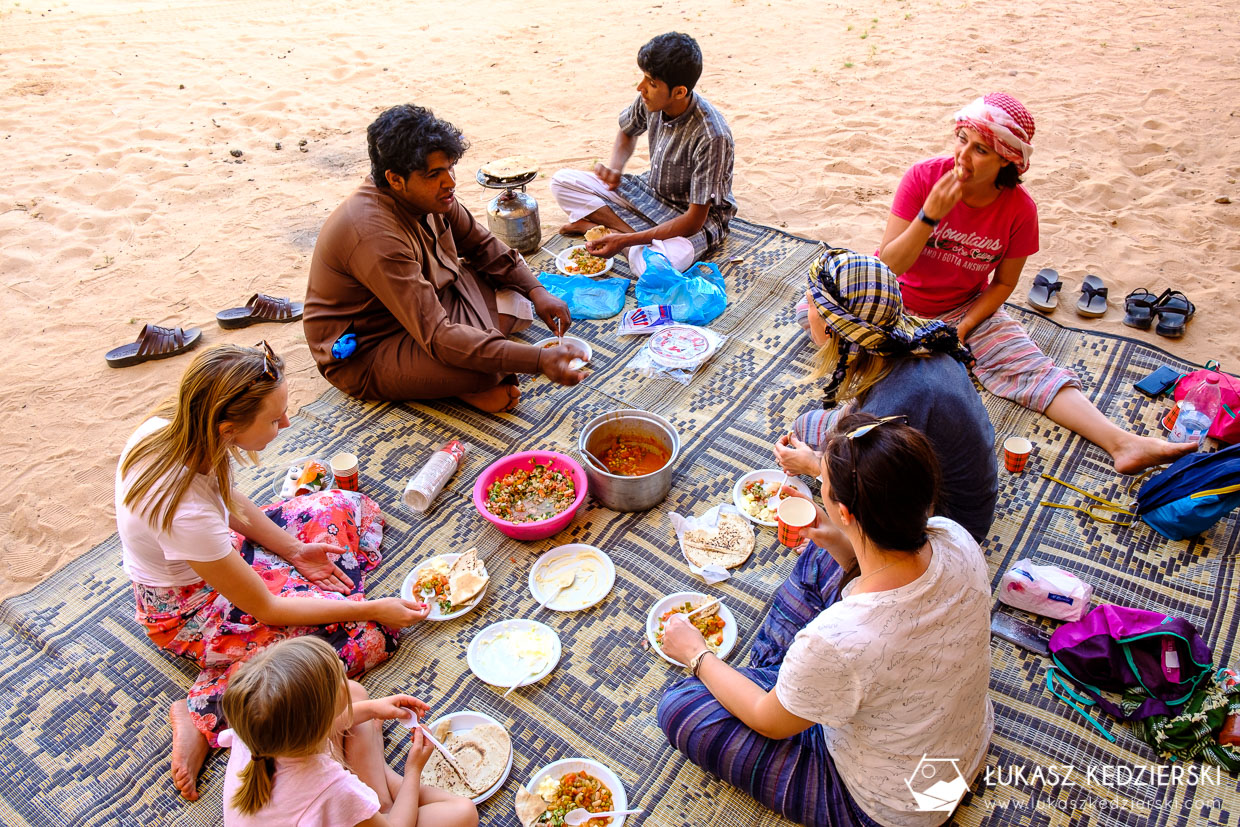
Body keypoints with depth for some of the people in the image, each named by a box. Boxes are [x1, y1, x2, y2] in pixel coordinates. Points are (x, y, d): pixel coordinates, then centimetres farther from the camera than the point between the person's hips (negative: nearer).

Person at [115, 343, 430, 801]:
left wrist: (293, 549, -5)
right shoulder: (186, 510, -40)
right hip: (188, 608, -7)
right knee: (365, 632, -15)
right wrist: (373, 608, -19)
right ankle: (205, 712, -9)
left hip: (216, 552, 8)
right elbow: (265, 609, -26)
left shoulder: (176, 427, -20)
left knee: (352, 507, 5)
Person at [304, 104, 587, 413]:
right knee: (488, 368, -32)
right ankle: (469, 388, -2)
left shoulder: (429, 195, -8)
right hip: (363, 355, -9)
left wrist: (537, 292, -5)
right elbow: (438, 338, -38)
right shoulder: (377, 237, -34)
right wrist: (539, 360, -44)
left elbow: (482, 245, 10)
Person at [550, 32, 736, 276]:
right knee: (562, 182, -4)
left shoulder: (711, 136, -32)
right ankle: (626, 230, -17)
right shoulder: (650, 101, -13)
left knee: (651, 265, -40)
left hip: (700, 216, -7)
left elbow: (693, 220, -29)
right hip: (651, 191, 7)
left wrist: (626, 240, -35)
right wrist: (615, 168, -9)